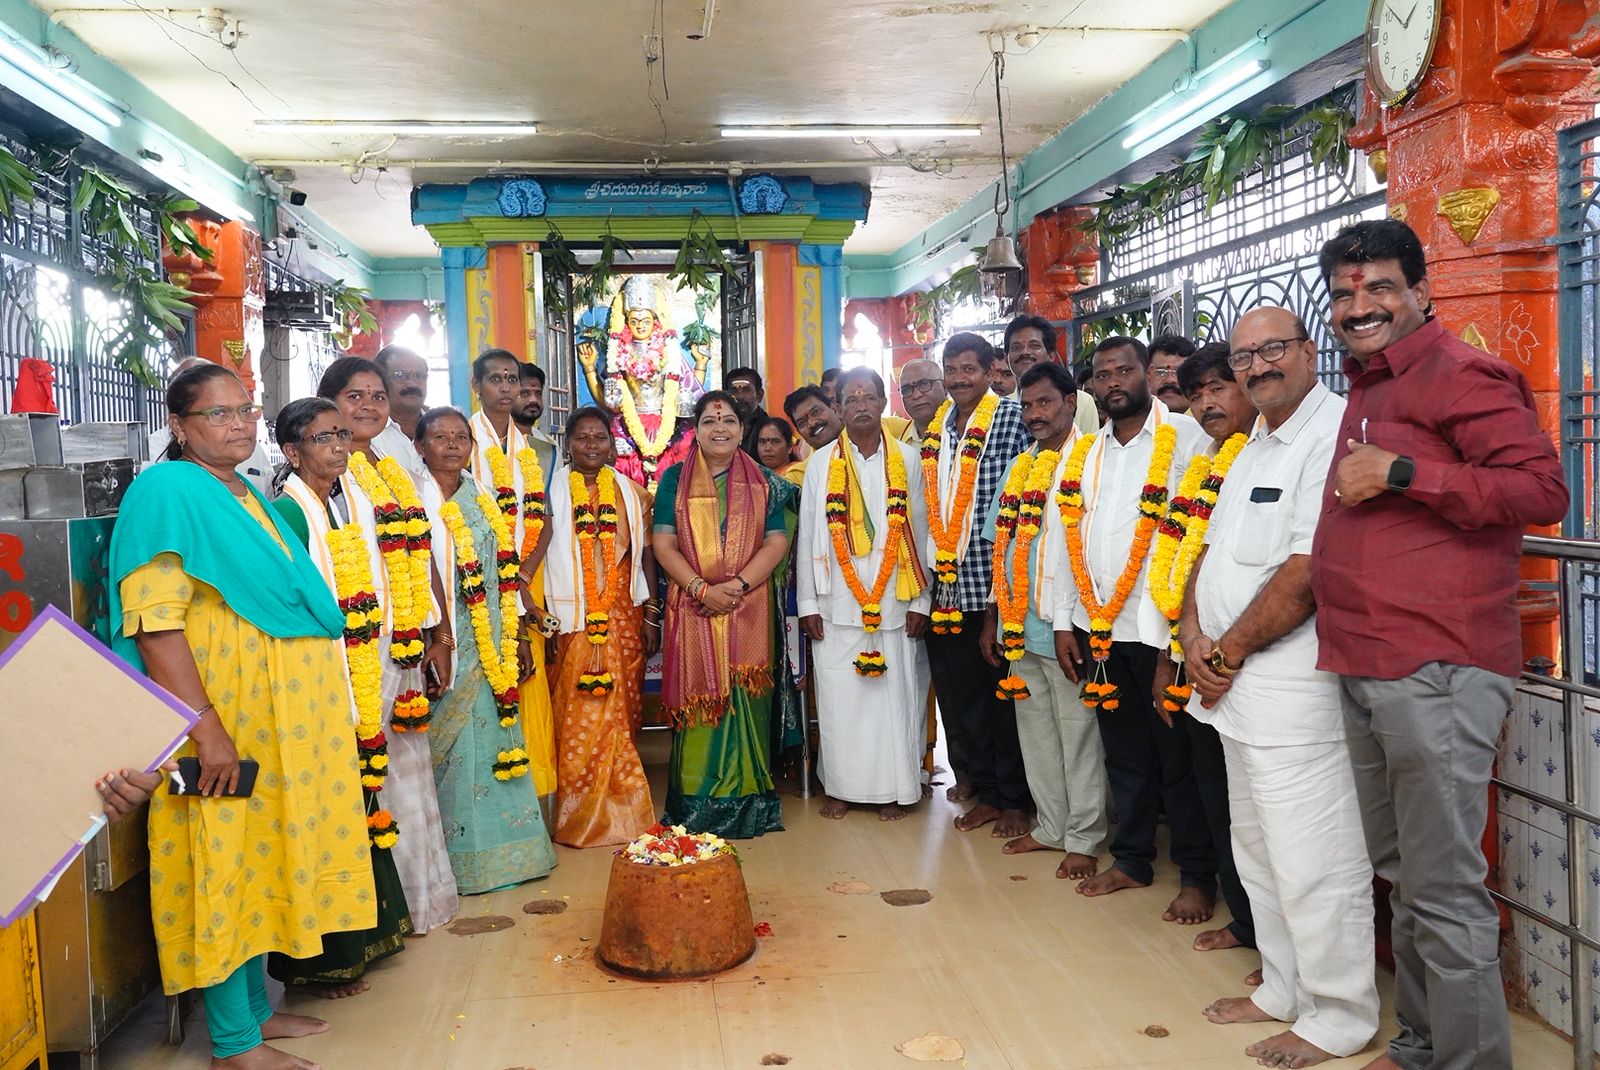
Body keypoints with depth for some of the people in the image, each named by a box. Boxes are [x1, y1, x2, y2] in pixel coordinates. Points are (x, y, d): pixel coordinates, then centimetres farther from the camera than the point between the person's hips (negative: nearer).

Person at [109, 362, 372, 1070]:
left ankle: (254, 1008, 30)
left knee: (259, 857, 16)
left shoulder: (245, 495, 14)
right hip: (220, 725, -9)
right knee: (225, 863, 0)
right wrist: (207, 728, -25)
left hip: (274, 719, 9)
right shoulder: (166, 491, -13)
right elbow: (154, 624, -21)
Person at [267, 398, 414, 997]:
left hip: (349, 692, 8)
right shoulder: (288, 513, -14)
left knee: (352, 809, 16)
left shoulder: (339, 506, 12)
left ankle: (351, 943, 30)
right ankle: (315, 964, 13)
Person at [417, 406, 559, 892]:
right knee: (446, 747, -1)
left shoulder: (484, 502, 13)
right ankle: (455, 857, 10)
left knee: (492, 737, 6)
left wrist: (509, 645, 11)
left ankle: (498, 849, 17)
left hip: (487, 645, 4)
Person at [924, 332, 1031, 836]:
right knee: (958, 690, 11)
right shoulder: (936, 427, 12)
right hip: (947, 584, 6)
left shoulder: (1012, 418, -4)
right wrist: (933, 571, 10)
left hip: (994, 580, -5)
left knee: (1003, 692, 4)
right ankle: (983, 789, 25)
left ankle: (1013, 798, 17)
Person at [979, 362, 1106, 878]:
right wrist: (992, 619, 15)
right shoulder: (1019, 467, 13)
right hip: (1020, 627, 7)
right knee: (1035, 731, 15)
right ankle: (1051, 826, 29)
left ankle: (1084, 839, 17)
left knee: (1078, 734, 4)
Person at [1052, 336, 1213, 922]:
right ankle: (1132, 858, 29)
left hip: (1158, 627, -5)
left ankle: (1198, 874, 17)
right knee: (1123, 751, 15)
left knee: (1177, 756, 4)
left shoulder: (1184, 437, -5)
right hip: (1098, 626, 5)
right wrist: (1066, 620, 10)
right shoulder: (1085, 450, 12)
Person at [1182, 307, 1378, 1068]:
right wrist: (1193, 634, 0)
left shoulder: (1334, 433, -15)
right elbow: (1214, 548, 17)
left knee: (1313, 862, 1)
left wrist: (1227, 653, -13)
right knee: (1258, 853, 19)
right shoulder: (1253, 447, 16)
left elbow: (1309, 570, -22)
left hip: (1293, 685, -10)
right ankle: (1284, 990, 35)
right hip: (1234, 685, 10)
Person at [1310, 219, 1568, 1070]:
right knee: (1401, 876, 18)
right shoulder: (1367, 390, 21)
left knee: (1444, 890, -3)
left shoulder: (1459, 376, -7)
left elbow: (1542, 488, -18)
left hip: (1436, 671, -9)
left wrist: (1398, 473, -19)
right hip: (1365, 672, 9)